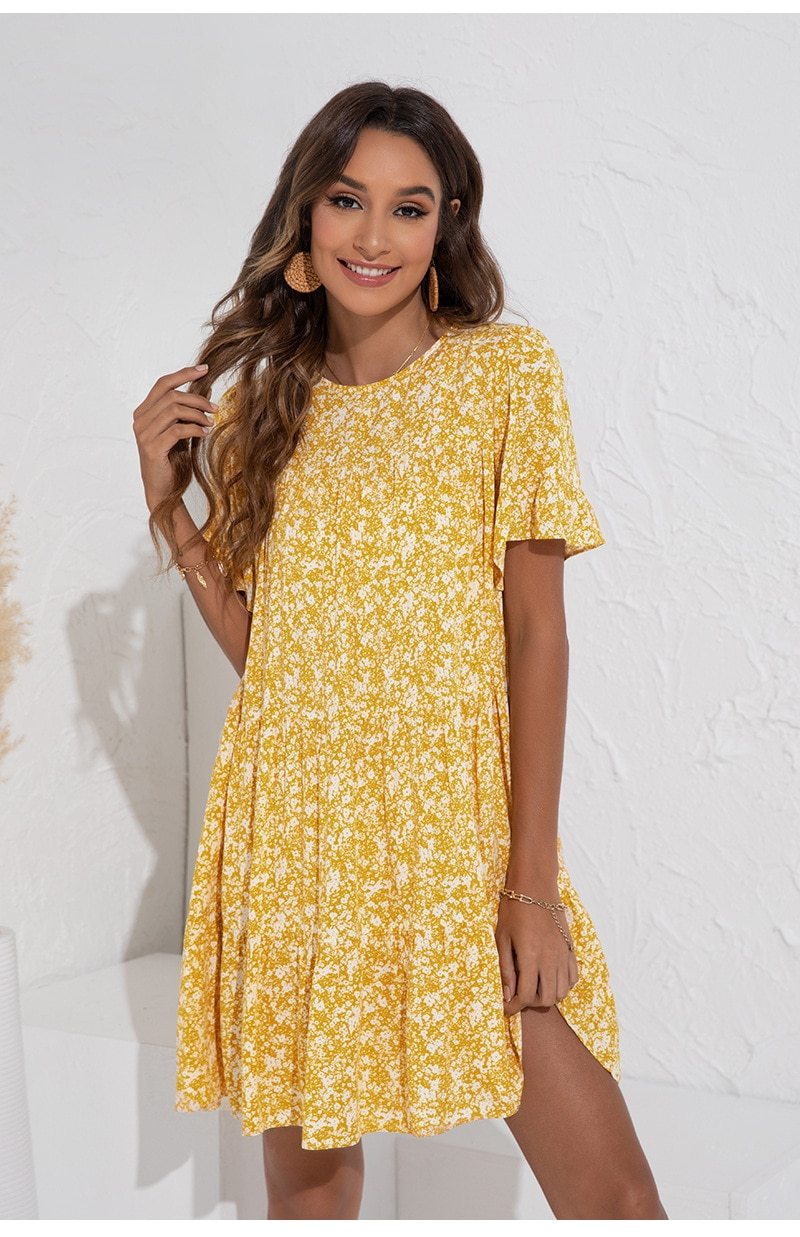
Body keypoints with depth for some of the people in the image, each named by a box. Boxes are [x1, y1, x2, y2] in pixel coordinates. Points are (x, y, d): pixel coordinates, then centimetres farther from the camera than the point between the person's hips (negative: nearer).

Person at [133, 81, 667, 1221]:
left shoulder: (505, 369, -2)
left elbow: (536, 632, -6)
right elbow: (257, 645, 9)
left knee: (613, 1197, -4)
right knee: (305, 1168, 12)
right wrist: (167, 501, -3)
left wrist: (533, 877, -10)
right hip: (295, 828, 3)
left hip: (458, 822, -3)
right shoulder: (262, 401, 9)